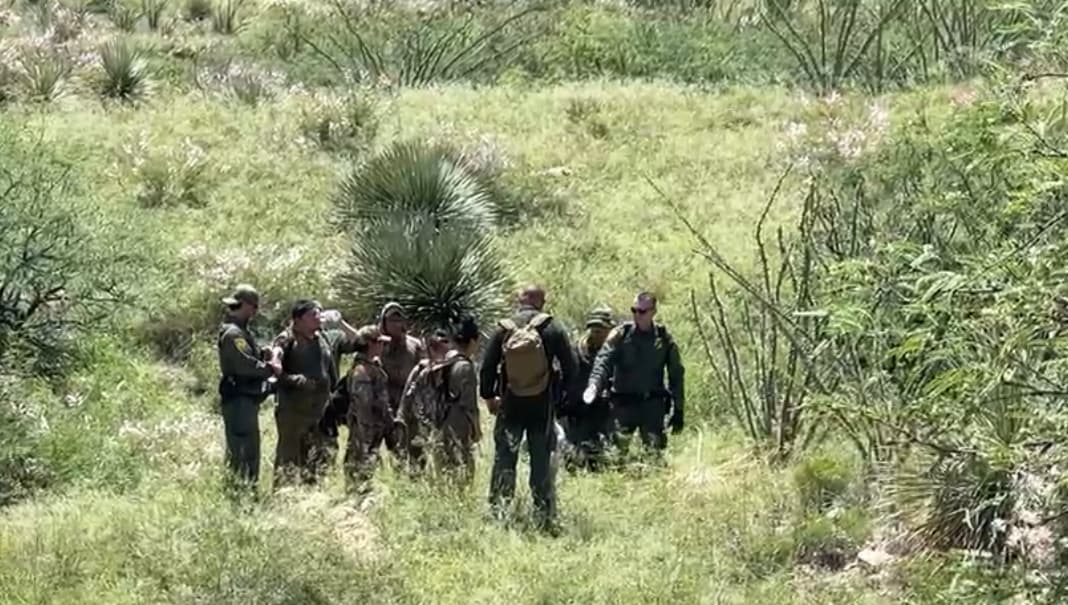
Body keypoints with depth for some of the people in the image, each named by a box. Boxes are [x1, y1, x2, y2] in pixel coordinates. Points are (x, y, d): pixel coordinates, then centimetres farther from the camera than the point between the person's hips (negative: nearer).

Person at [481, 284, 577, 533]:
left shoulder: (503, 330, -2)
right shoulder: (552, 330, -6)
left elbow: (488, 367, 1)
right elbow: (570, 368, -4)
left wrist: (488, 396, 14)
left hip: (510, 408, 1)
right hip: (542, 408, -1)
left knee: (504, 461, 7)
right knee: (542, 464, 6)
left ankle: (497, 512, 3)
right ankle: (545, 519, 6)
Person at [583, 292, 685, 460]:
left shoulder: (664, 339, 5)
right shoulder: (620, 335, 0)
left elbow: (676, 375, 10)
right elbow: (603, 362, -10)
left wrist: (678, 410, 7)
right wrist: (594, 385, -30)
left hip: (653, 404, 1)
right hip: (624, 402, -1)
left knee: (654, 450, -4)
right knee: (619, 447, -8)